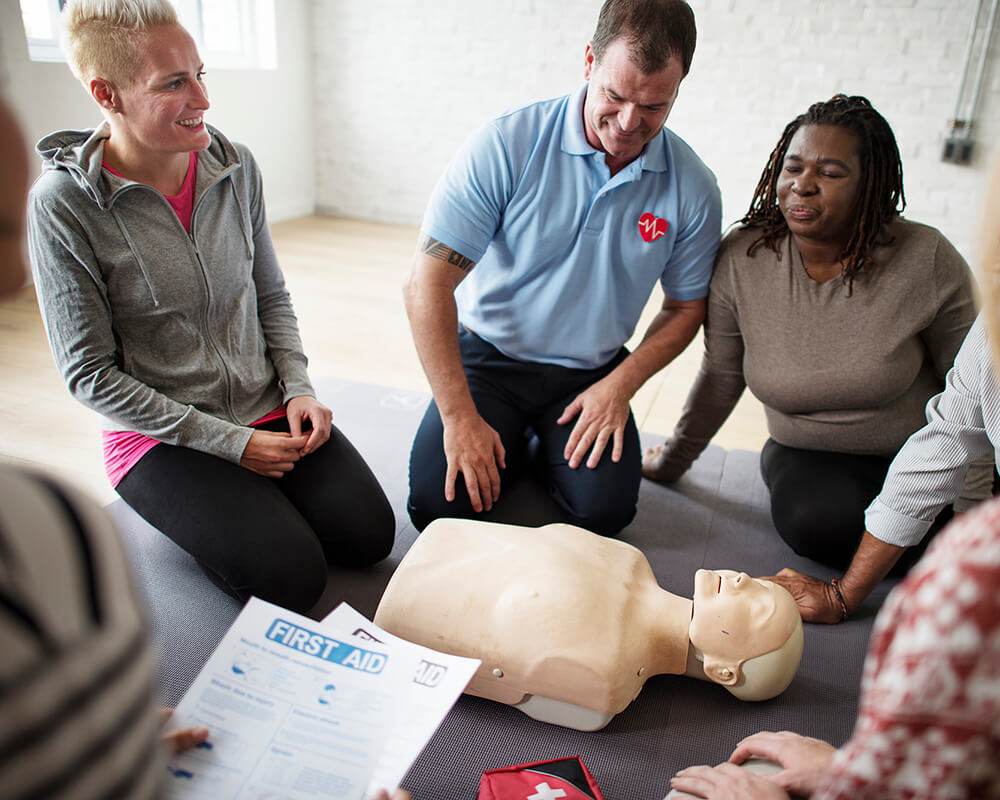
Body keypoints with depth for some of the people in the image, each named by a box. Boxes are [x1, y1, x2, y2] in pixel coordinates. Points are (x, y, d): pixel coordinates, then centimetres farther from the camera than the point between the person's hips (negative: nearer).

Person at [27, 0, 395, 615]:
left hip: (268, 411, 4)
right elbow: (91, 374, -12)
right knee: (292, 576, -16)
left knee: (369, 534, -9)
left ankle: (251, 497, 16)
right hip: (160, 436, -4)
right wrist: (229, 442, -15)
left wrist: (298, 388, -6)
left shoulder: (236, 167, -1)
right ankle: (191, 504, 12)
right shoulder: (63, 204, -15)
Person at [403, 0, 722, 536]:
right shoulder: (505, 145, -17)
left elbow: (685, 306, 6)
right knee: (440, 505, -18)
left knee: (603, 511, -18)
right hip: (488, 356, -1)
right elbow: (427, 283, -17)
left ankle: (551, 448, 16)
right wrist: (460, 415, -20)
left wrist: (621, 384, -11)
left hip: (591, 373, 2)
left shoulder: (693, 189, -7)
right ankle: (512, 447, 15)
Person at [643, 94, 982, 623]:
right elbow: (720, 377, -1)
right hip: (809, 456, 1)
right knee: (811, 518, -30)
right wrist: (671, 461, 9)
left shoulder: (927, 261, -17)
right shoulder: (741, 260, -14)